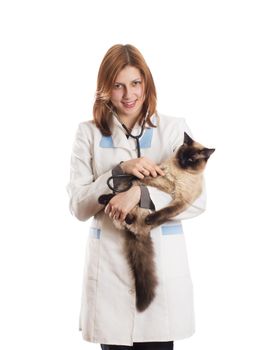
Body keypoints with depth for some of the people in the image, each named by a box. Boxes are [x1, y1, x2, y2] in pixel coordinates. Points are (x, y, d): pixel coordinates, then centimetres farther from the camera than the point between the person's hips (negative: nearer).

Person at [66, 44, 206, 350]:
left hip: (163, 266, 0)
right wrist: (119, 171, -15)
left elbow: (196, 200, -4)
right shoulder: (89, 133, 4)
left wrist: (141, 193, -19)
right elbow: (78, 207, -1)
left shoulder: (175, 129, 2)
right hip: (109, 267, 0)